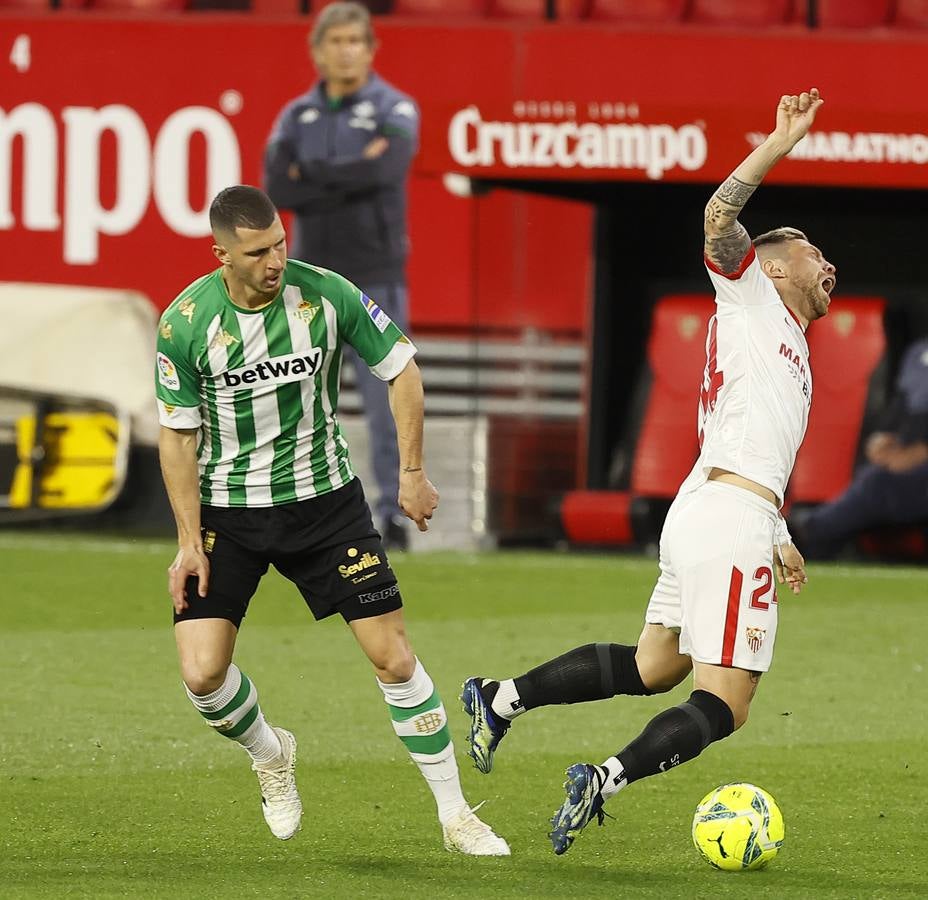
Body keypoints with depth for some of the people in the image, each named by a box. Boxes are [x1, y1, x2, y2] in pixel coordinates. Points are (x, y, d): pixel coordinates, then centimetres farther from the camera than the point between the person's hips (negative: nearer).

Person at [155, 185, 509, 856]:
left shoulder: (327, 295, -14)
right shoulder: (185, 323, -14)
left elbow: (400, 367, 0)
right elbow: (177, 434, -5)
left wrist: (413, 473, -1)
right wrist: (189, 541, -9)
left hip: (324, 497, 0)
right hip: (228, 510, 0)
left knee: (394, 655, -3)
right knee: (203, 673, -11)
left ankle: (456, 815, 8)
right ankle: (270, 755, 22)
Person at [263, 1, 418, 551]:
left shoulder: (395, 110, 0)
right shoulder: (297, 117, 10)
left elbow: (385, 168, -20)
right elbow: (277, 190, -6)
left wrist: (312, 176, -11)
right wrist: (352, 176, -13)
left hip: (375, 278, -4)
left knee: (386, 399, -9)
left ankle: (394, 513, -8)